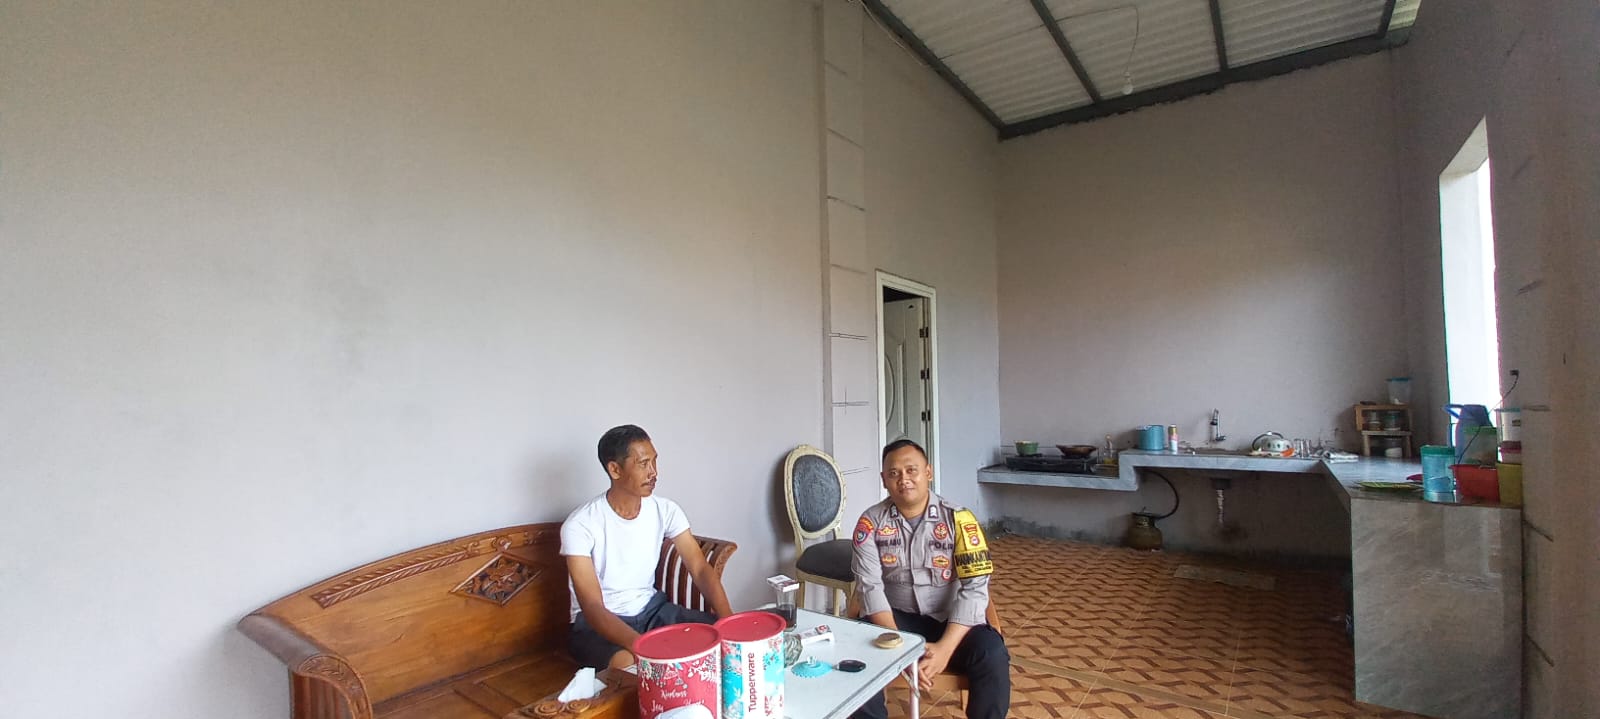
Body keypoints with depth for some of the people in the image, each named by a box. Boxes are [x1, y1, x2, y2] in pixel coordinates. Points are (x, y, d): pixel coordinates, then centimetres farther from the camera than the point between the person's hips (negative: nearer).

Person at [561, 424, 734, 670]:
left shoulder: (665, 510, -7)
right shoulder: (580, 525, -21)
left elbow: (700, 569, -9)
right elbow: (592, 607, -25)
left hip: (652, 609, 5)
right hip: (599, 620, -5)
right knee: (631, 665, -37)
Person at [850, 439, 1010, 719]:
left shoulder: (958, 519, -12)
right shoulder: (871, 522, -8)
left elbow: (974, 588, -16)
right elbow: (870, 587, -13)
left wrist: (945, 647, -27)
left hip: (949, 619, 0)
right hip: (894, 617, 1)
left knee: (992, 656, -27)